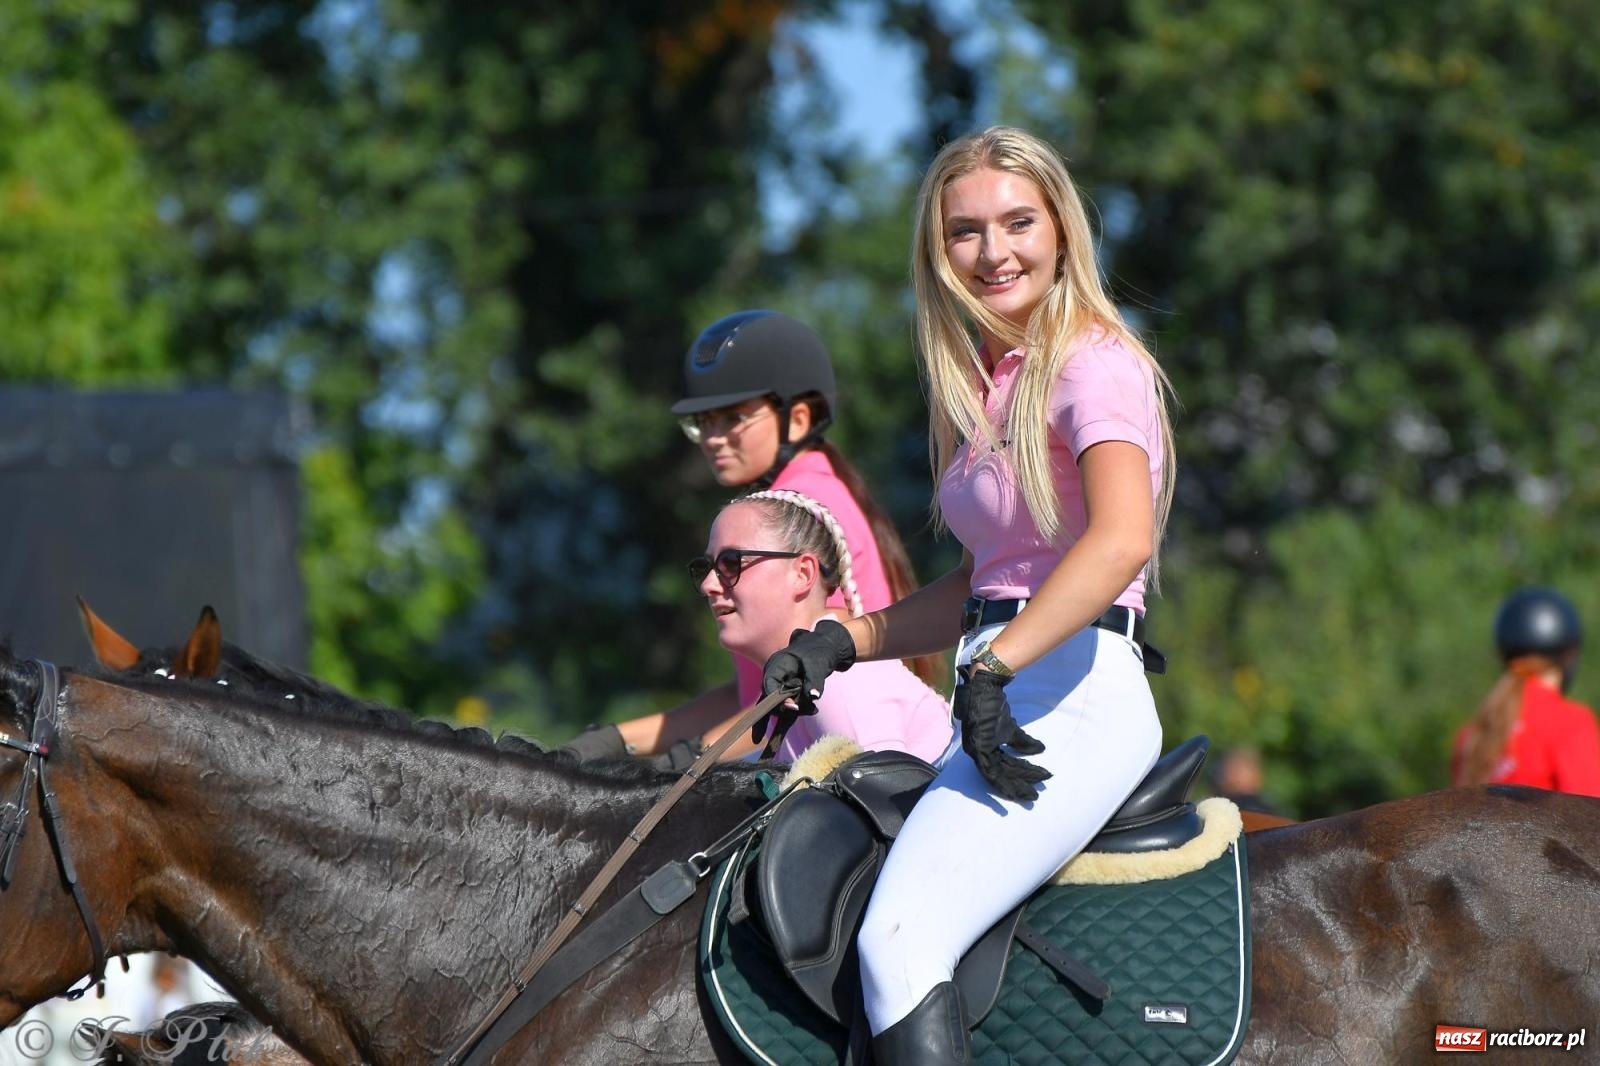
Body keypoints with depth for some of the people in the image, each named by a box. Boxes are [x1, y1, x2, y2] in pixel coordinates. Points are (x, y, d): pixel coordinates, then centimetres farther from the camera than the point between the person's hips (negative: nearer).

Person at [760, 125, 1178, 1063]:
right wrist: (841, 644, 13)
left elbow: (1123, 538, -27)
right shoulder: (985, 385, 18)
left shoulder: (1094, 366, -9)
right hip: (1007, 700, 10)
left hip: (1078, 693, -10)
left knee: (900, 937, -27)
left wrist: (991, 671, -32)